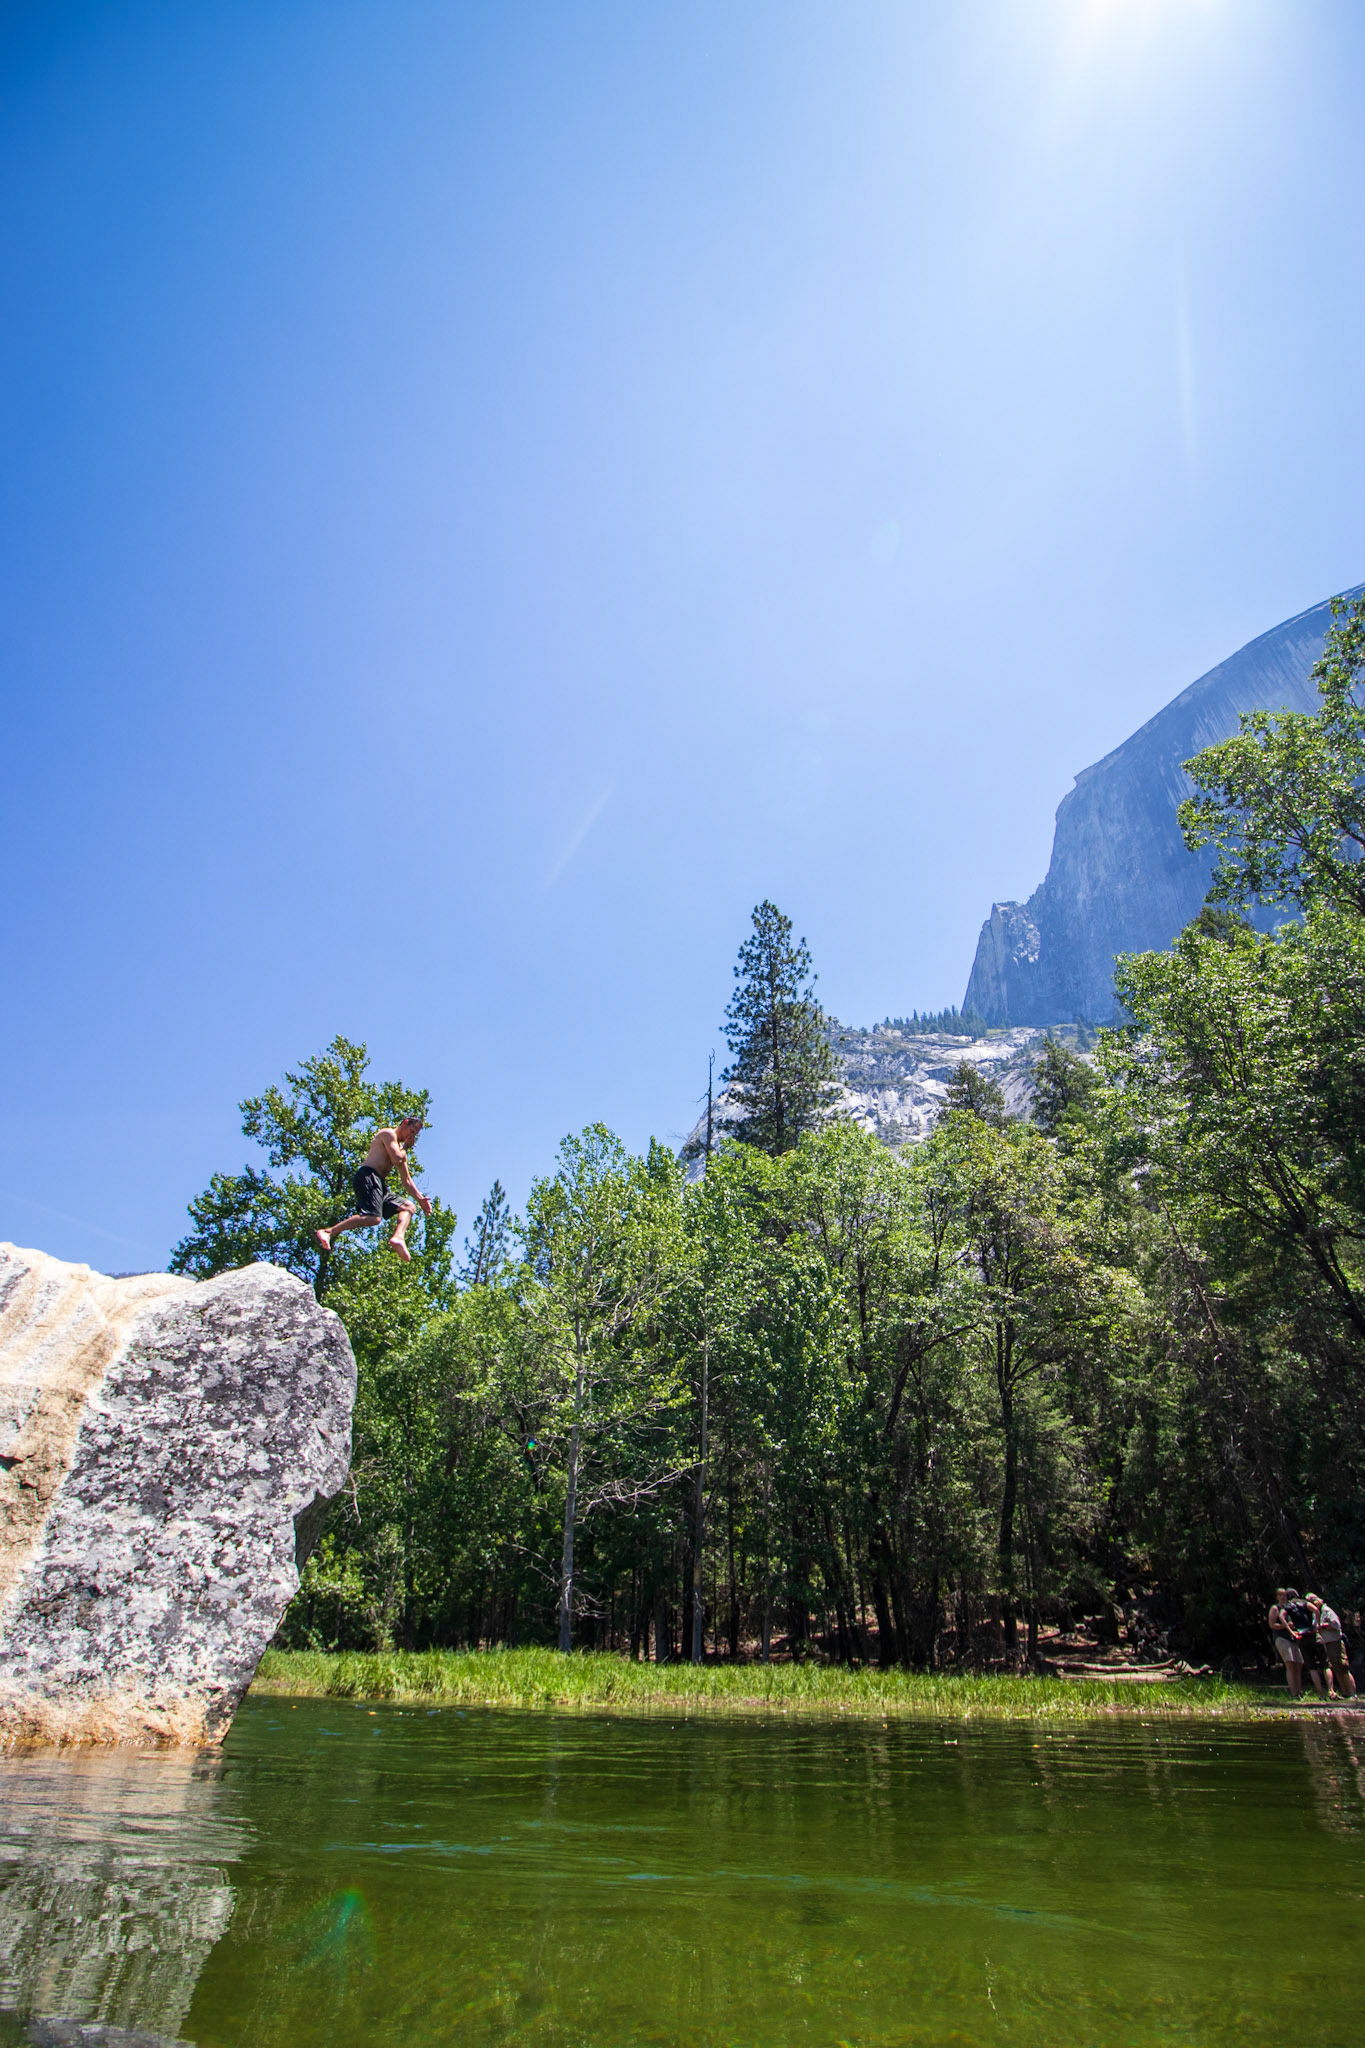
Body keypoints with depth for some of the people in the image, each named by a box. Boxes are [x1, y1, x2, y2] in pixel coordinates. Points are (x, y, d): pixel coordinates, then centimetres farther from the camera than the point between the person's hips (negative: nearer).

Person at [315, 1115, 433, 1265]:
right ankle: (328, 1232, -27)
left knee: (409, 1206, 5)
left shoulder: (400, 1147, 30)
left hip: (379, 1185, 10)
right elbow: (396, 1159, -12)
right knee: (373, 1217, -27)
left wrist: (420, 1199, 20)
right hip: (368, 1176, -10)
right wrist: (406, 1147, 7)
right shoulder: (388, 1133, 4)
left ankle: (398, 1237, -21)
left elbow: (406, 1180, 30)